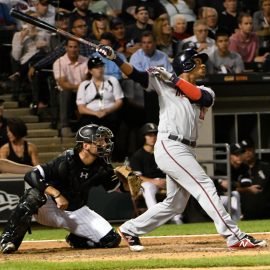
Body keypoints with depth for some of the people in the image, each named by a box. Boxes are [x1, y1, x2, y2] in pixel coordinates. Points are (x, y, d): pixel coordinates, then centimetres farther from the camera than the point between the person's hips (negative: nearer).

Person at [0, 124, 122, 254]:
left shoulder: (102, 166, -9)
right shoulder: (66, 161, -25)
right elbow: (31, 175, -30)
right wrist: (57, 194, -38)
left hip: (77, 212, 5)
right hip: (51, 210, -5)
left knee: (112, 240, -11)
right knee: (33, 194, -38)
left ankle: (74, 239, 18)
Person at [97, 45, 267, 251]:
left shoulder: (206, 92, 17)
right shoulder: (164, 82, 5)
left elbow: (198, 96, -7)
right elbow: (136, 75, -5)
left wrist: (172, 78, -9)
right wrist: (114, 58, -20)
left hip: (187, 151, 7)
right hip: (170, 146, -7)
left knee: (175, 204, 12)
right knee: (205, 187, -14)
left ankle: (130, 230, 25)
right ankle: (235, 238, -18)